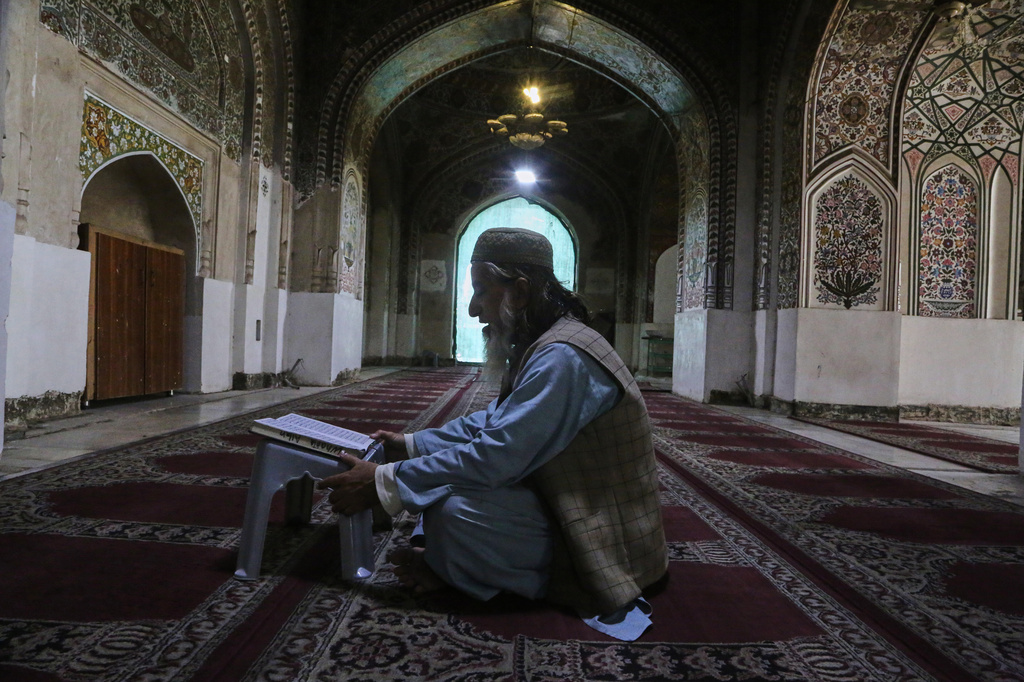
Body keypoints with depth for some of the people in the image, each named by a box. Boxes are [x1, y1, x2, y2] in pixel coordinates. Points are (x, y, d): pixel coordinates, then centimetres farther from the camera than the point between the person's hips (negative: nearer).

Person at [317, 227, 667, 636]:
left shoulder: (561, 358, -25)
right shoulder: (542, 346, 7)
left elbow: (496, 455, -29)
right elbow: (493, 423, 15)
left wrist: (384, 483, -22)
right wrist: (410, 445, 10)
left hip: (603, 540, -10)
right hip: (566, 504, 10)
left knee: (453, 507, -28)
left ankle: (455, 574, 1)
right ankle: (447, 567, 2)